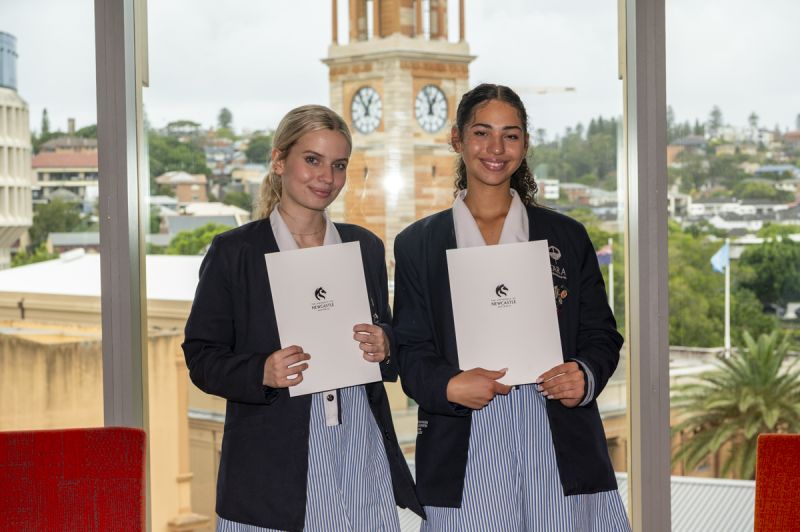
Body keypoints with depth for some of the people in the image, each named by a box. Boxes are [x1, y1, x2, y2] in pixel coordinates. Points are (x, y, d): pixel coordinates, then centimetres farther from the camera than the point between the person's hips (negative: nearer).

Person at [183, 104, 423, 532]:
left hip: (362, 460, 4)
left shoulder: (366, 248, 13)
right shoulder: (233, 252, 0)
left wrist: (384, 348, -4)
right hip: (273, 465, -3)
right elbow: (201, 358, -2)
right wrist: (261, 373, -20)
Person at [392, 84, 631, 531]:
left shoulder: (566, 236, 13)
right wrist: (449, 385, -15)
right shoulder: (418, 244, 10)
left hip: (559, 449, 1)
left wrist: (585, 377, -9)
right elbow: (411, 352, 5)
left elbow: (602, 335, 12)